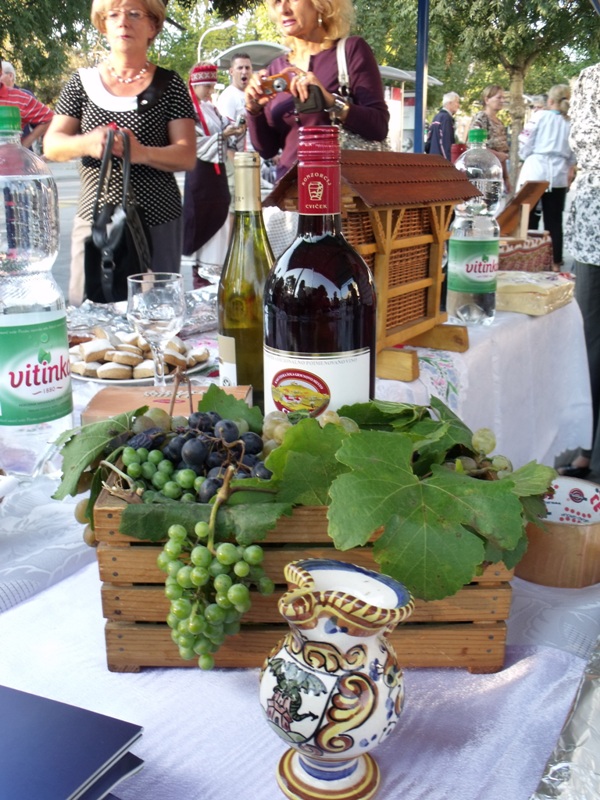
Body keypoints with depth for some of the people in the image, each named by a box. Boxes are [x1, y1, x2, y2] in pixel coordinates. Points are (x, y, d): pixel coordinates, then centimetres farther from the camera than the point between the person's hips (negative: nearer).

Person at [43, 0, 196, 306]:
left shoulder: (169, 84, 5)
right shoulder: (83, 81, 10)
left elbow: (187, 156, -2)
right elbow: (51, 145, 5)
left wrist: (143, 153, -23)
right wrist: (87, 143, -18)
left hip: (158, 224, -1)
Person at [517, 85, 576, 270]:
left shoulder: (541, 116, -1)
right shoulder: (571, 123, 6)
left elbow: (527, 145, 1)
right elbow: (573, 155, 7)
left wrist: (524, 155, 20)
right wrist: (570, 174, 20)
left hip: (535, 170, -2)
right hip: (558, 173, 3)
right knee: (554, 220, 7)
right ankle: (555, 261, 10)